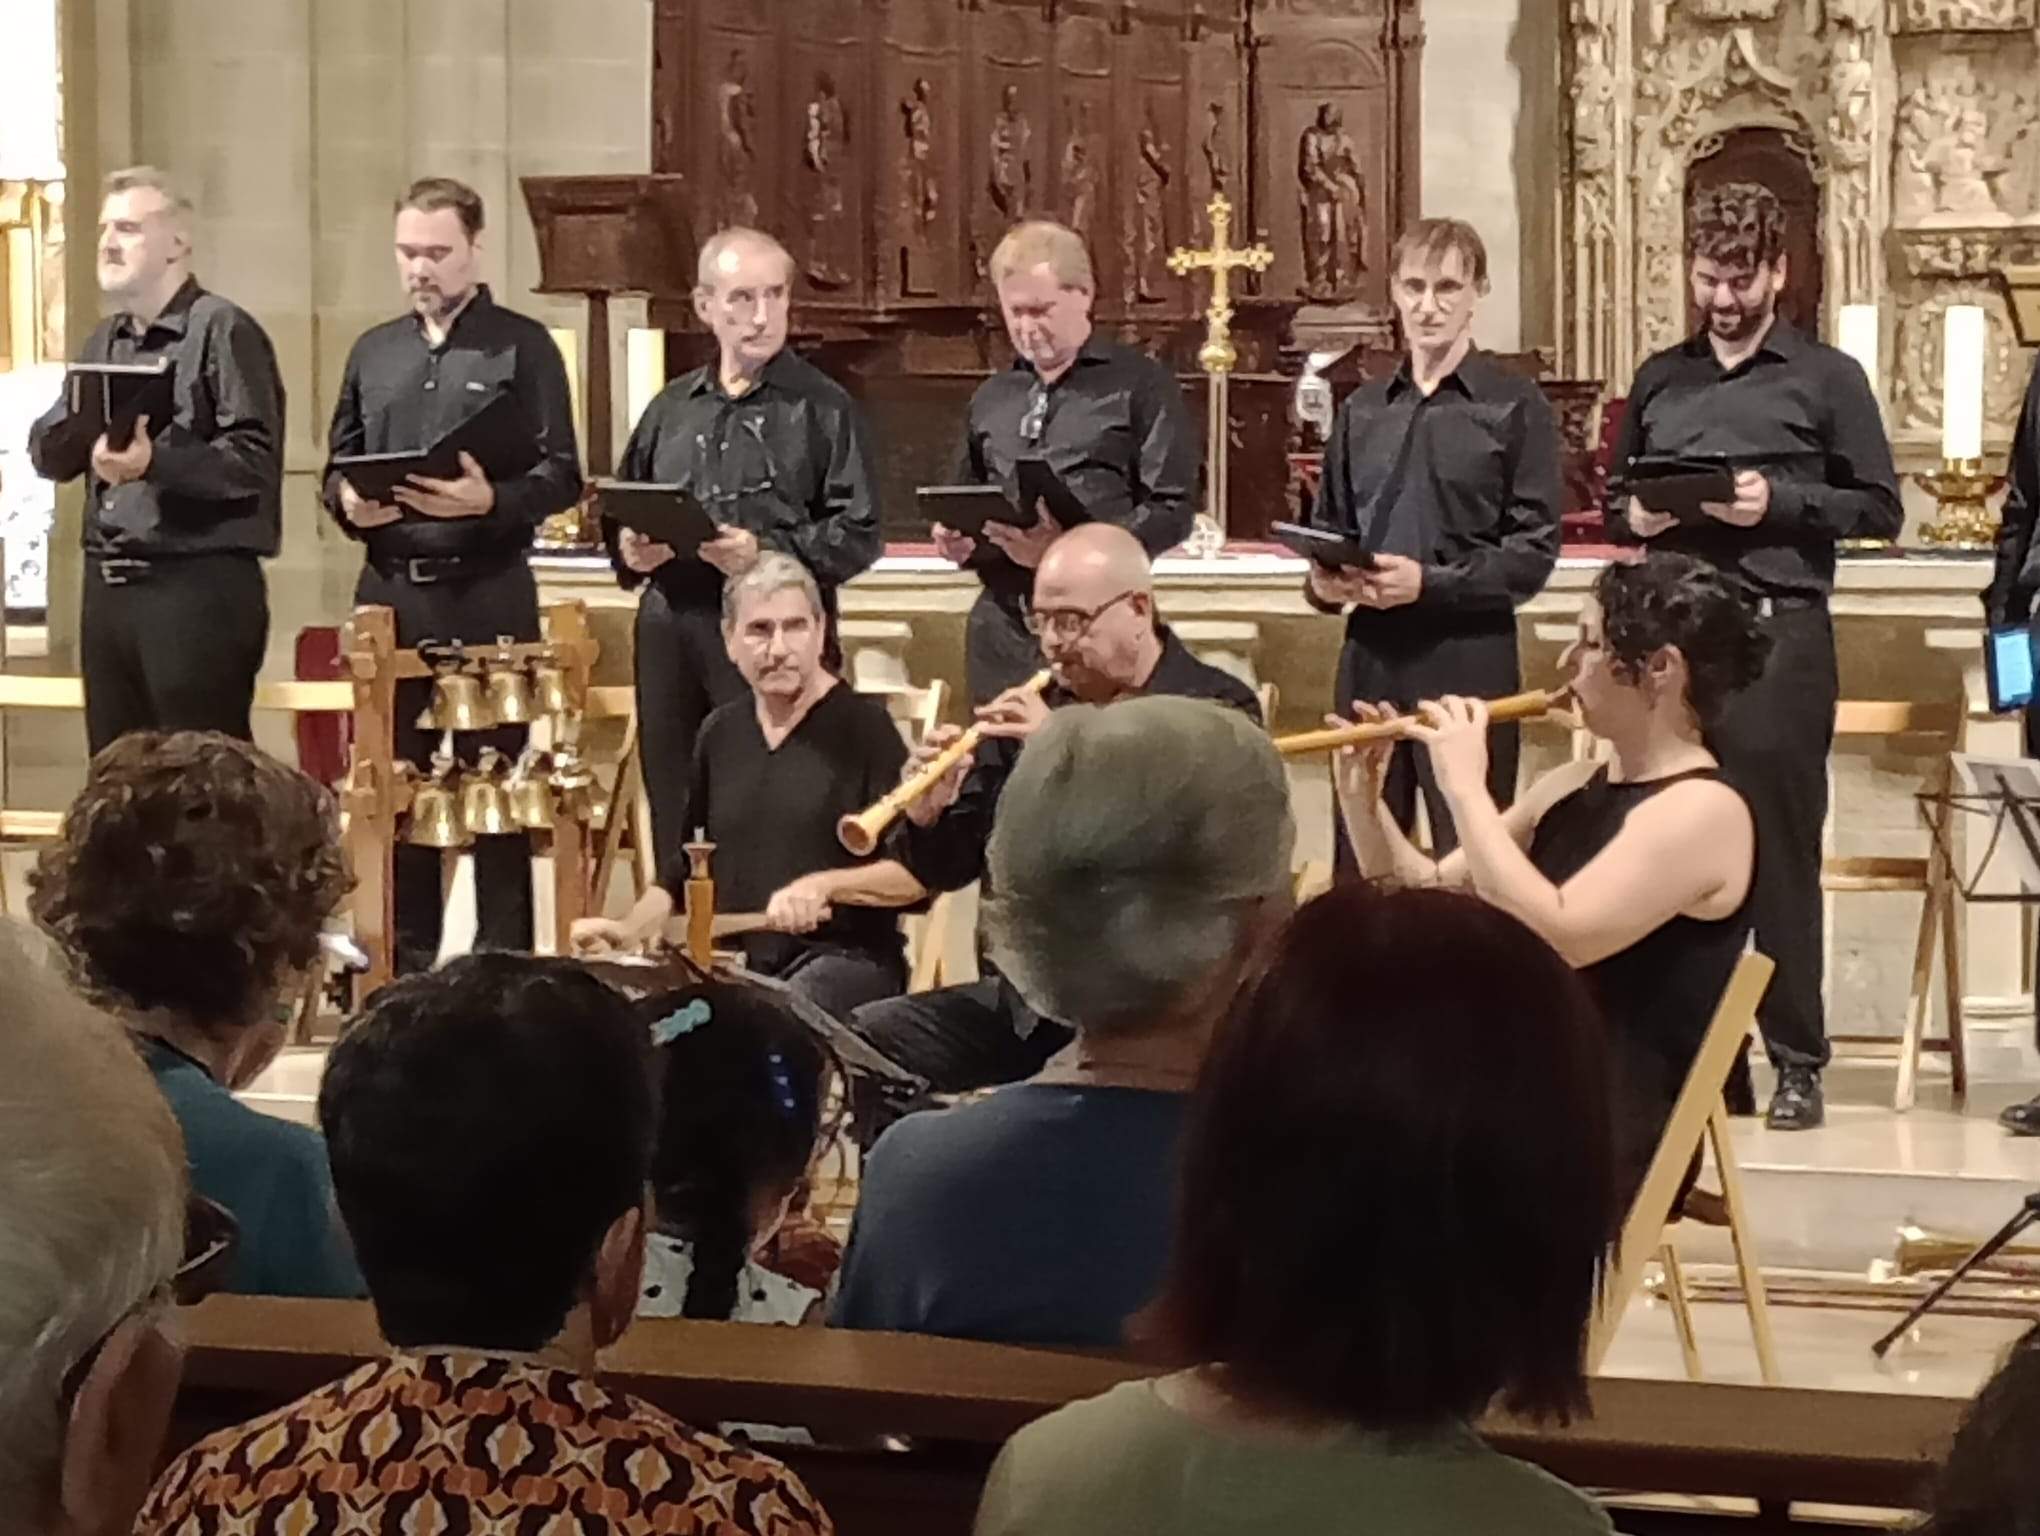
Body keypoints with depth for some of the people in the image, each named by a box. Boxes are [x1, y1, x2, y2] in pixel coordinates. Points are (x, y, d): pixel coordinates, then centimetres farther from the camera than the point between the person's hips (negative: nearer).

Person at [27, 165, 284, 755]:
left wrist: (155, 462, -30)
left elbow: (254, 458, -17)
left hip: (199, 586, -8)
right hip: (107, 587, 8)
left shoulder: (222, 330, -7)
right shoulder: (105, 340, 18)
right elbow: (47, 454, 14)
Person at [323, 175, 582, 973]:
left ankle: (504, 960, 5)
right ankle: (405, 959, 16)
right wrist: (348, 502, -5)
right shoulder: (374, 351, 14)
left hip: (487, 591, -4)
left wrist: (489, 500, -24)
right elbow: (337, 465, 18)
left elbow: (559, 476, -6)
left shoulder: (521, 345, 0)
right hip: (390, 590, 4)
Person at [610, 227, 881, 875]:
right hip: (671, 631, 5)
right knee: (674, 819, 8)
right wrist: (630, 548, 2)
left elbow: (858, 533, -5)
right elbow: (621, 511, 24)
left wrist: (768, 552, -17)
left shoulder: (821, 407, 2)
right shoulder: (672, 408, 16)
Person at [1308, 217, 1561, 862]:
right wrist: (1323, 581, -1)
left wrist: (1429, 582, -18)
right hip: (1369, 650, 5)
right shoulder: (1362, 409, 17)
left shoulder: (1515, 406, 0)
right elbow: (1329, 528, 22)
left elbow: (1533, 550, -7)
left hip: (1469, 653, -5)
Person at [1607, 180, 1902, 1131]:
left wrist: (1780, 502, -12)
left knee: (1779, 849, -4)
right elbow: (1612, 503, 23)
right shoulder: (1658, 380, 16)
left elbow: (1878, 508, 1)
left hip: (1778, 631, -4)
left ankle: (1796, 1062, 1)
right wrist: (1635, 518, 1)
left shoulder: (1825, 379, 4)